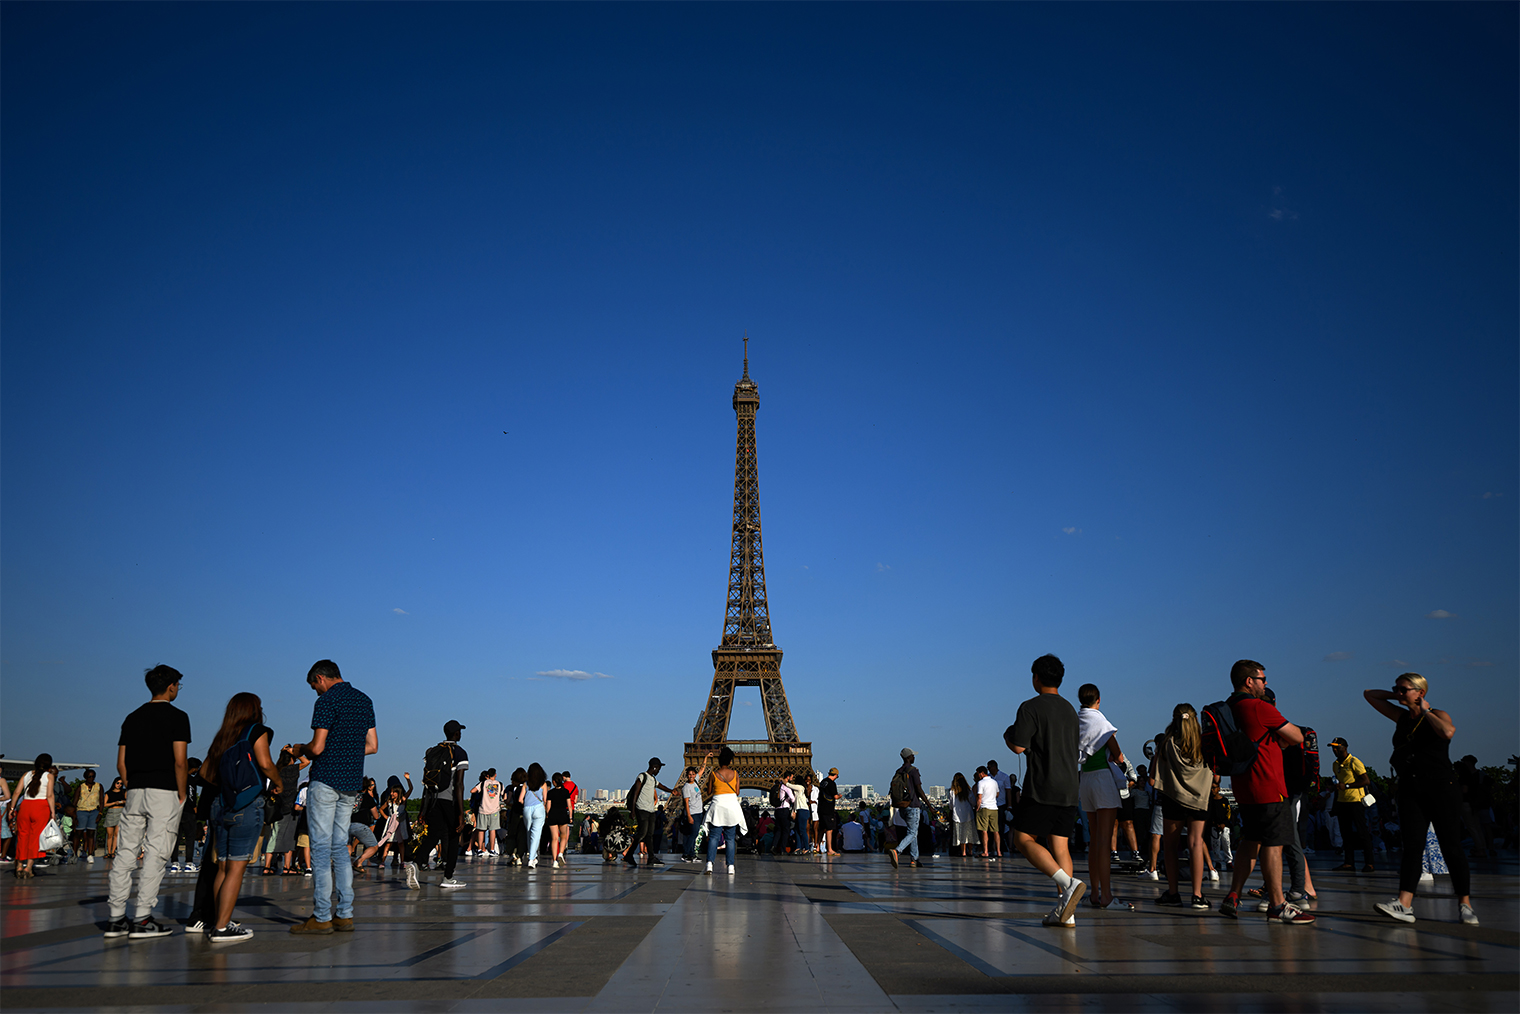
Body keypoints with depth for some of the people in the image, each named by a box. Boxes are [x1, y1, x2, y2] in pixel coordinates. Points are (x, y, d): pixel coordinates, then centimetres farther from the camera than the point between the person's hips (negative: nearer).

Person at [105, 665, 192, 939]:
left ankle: (116, 919, 12)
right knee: (156, 854, -4)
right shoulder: (177, 716, -4)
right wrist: (182, 795, -3)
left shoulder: (132, 718, 14)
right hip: (164, 792, -6)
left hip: (135, 792, 6)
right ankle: (142, 920, -5)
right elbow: (180, 761, -11)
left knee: (125, 853, 8)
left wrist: (133, 788, 18)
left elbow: (121, 763, 12)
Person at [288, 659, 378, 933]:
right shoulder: (364, 700, 13)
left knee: (320, 848, -2)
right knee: (340, 848, 11)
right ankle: (345, 915, 10)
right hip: (351, 782, 7)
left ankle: (321, 917, -1)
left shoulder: (327, 701, -10)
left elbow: (317, 747, -16)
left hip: (325, 780, -7)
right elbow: (372, 745, 14)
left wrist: (301, 749, 4)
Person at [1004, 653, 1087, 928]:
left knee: (1023, 839, -1)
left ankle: (1068, 883, -19)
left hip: (1042, 787, -7)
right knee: (1060, 845, 8)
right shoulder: (1070, 709, 15)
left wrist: (1008, 735, 8)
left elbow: (1018, 746, -14)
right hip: (1069, 788, 7)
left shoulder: (1030, 707, -8)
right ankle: (1065, 912, 2)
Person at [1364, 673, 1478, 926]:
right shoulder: (1401, 716, 13)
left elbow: (1447, 732, -26)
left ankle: (1465, 905, 8)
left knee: (1451, 847, -1)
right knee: (1412, 846, -4)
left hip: (1441, 789, -4)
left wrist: (1425, 710, -12)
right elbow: (1369, 694, 22)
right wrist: (1395, 696, 13)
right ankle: (1404, 905, -12)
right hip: (1410, 791, 5)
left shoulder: (1438, 715, -2)